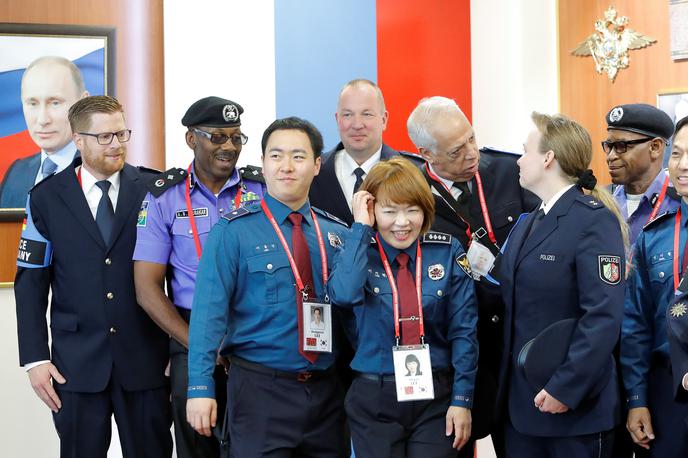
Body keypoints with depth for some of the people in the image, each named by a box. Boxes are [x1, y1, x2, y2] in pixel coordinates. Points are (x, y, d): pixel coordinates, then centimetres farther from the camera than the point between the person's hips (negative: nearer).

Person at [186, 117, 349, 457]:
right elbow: (209, 311, -11)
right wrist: (201, 387, -16)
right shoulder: (233, 231, -6)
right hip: (259, 390, -4)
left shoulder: (337, 233, 7)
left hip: (326, 391, 5)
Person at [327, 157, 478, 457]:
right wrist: (360, 227, -18)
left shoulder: (447, 252, -2)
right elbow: (343, 295, -25)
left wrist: (462, 399, -6)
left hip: (437, 399, 0)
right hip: (374, 400, 0)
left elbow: (463, 330, -2)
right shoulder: (358, 252, -2)